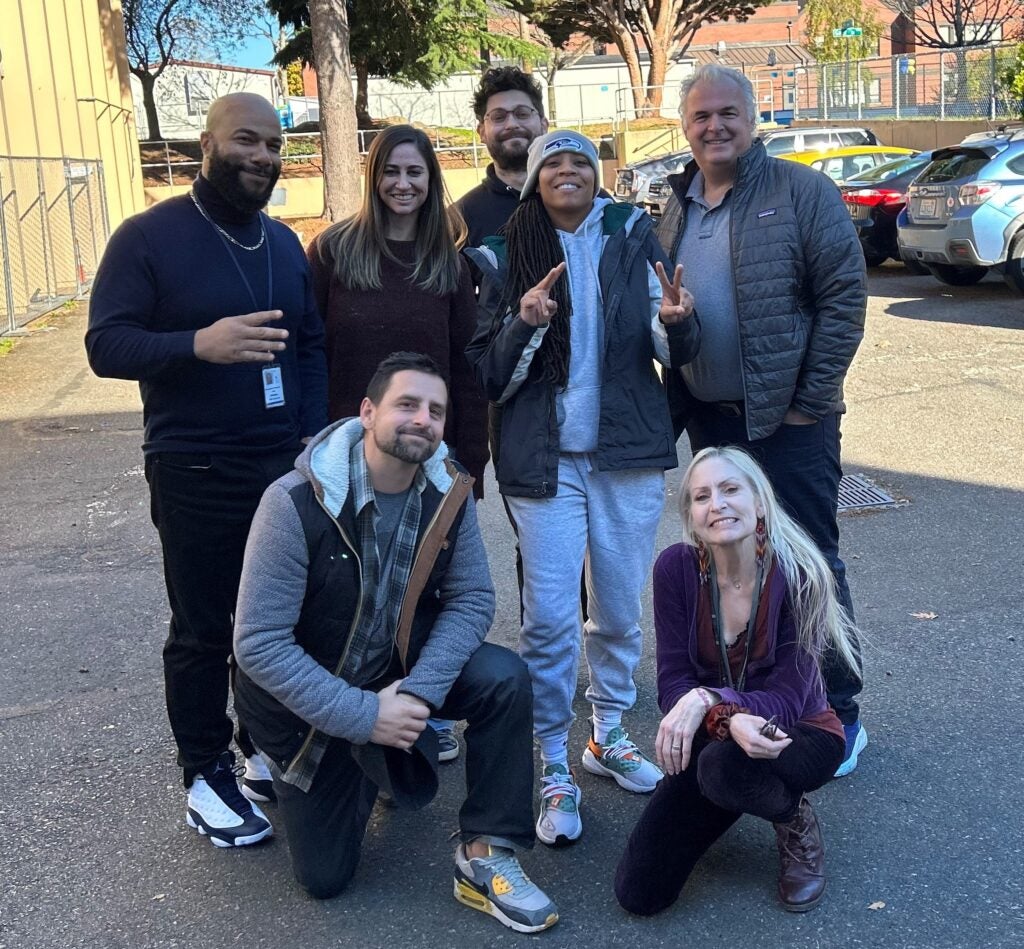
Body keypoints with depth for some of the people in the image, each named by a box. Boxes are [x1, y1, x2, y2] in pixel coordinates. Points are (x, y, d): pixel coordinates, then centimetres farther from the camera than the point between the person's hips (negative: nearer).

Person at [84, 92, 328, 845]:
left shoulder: (284, 243, 13)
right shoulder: (148, 236, -7)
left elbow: (311, 345, 16)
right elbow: (106, 345, -12)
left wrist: (315, 436, 3)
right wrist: (199, 343, -29)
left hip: (285, 466, 5)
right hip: (196, 474, -5)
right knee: (202, 630, 4)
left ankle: (266, 750, 28)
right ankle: (206, 775, 18)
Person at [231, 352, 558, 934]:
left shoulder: (450, 492, -13)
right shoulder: (296, 503, -27)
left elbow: (472, 600, -11)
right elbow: (259, 643, -27)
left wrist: (417, 691, -27)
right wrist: (363, 716, -28)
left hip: (399, 672, 3)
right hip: (308, 697, -3)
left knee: (505, 679, -24)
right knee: (326, 877, 2)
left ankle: (486, 856, -10)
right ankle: (359, 770, 33)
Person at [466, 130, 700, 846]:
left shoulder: (632, 239, 3)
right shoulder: (505, 261, 1)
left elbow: (677, 353, 1)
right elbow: (490, 379, -2)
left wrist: (677, 321, -21)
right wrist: (525, 324, -19)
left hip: (630, 454, 2)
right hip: (544, 460, -1)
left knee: (620, 611, 12)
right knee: (550, 617, -3)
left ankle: (610, 735, 32)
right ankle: (553, 771, 11)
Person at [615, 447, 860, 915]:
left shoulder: (798, 575, -22)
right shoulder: (677, 568, -15)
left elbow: (787, 700, -22)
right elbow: (673, 683, -15)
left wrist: (707, 699, -38)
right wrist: (728, 719, -35)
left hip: (799, 735, -3)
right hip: (713, 738, 3)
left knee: (724, 766, -39)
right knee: (638, 894, -7)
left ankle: (796, 820, -3)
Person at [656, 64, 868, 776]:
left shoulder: (801, 191, -7)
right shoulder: (677, 209, 10)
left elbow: (845, 294, -12)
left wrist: (811, 400, -14)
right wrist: (675, 398, 6)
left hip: (789, 421, -6)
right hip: (709, 421, 6)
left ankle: (839, 714, 17)